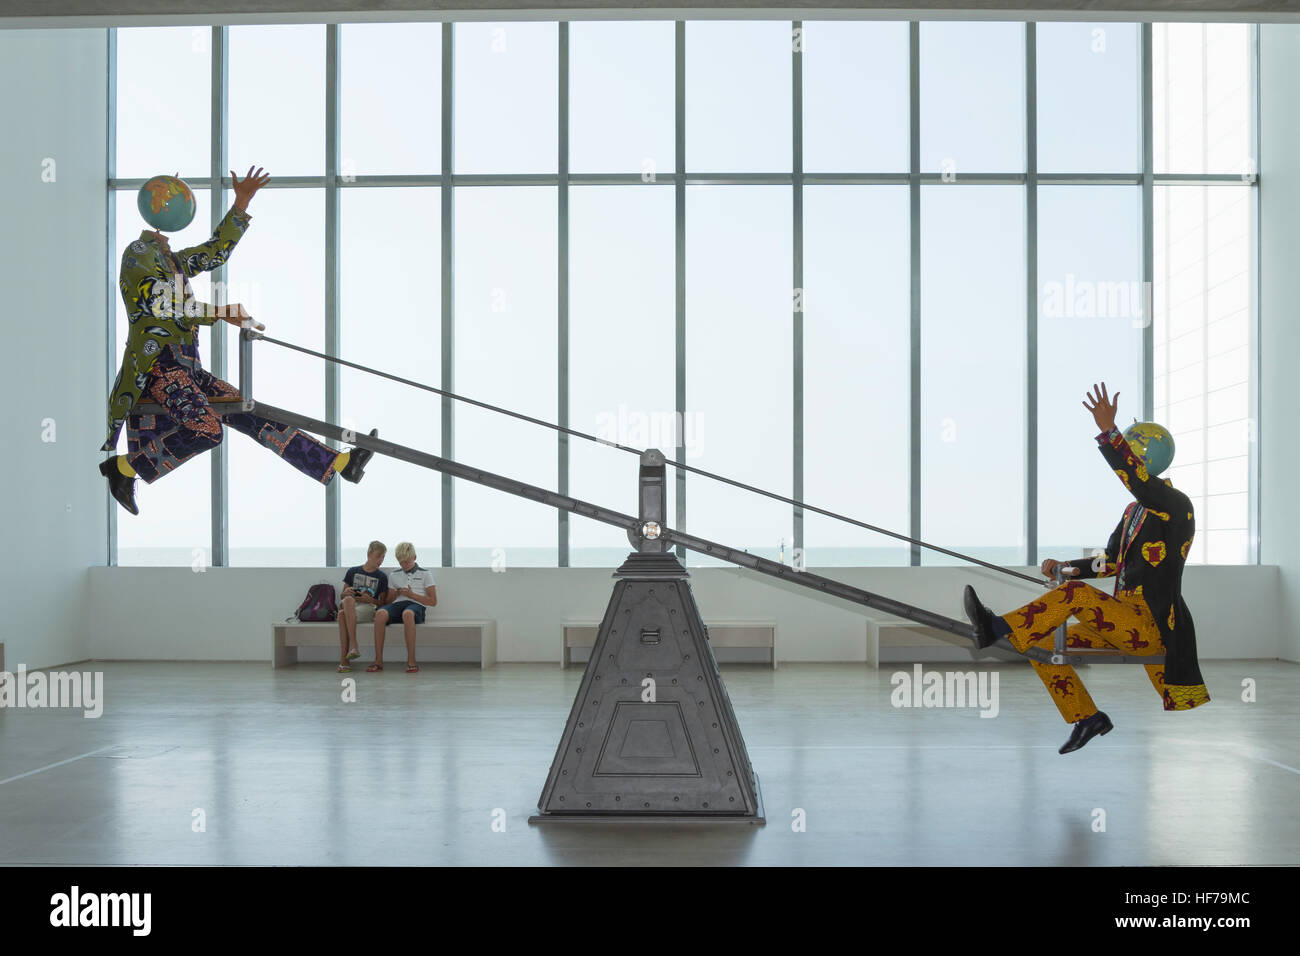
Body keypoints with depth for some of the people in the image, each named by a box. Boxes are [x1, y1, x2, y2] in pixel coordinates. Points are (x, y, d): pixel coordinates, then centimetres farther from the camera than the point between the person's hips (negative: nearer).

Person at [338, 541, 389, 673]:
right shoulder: (353, 571, 16)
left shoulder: (382, 577, 12)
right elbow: (343, 595, 19)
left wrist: (369, 599, -9)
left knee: (343, 614, -35)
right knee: (348, 600, -38)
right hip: (350, 606, 2)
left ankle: (343, 659, -43)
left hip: (369, 609, -2)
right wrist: (347, 592, -5)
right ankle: (352, 646, -45)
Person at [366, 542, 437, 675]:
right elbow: (388, 601, 24)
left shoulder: (425, 574, 15)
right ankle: (378, 660, -33)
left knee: (407, 614, -42)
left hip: (416, 605, -3)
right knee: (380, 613, -34)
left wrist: (412, 595, -2)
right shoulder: (394, 576, 26)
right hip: (397, 604, 3)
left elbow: (433, 601, 8)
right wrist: (396, 594, 3)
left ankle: (411, 661, -40)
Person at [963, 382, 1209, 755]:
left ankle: (998, 628, -28)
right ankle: (1088, 718, 7)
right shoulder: (1134, 510, 17)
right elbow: (1112, 561, 25)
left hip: (1151, 627, -9)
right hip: (1124, 621, 9)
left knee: (1076, 594, -29)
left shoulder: (1176, 505, -10)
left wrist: (1108, 431, -38)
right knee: (1043, 645, -1)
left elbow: (1139, 481, -31)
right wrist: (1064, 567, 11)